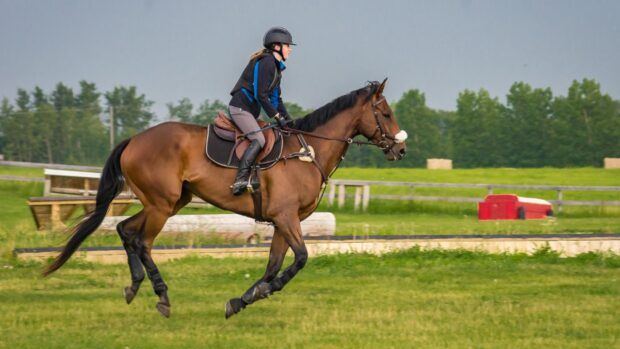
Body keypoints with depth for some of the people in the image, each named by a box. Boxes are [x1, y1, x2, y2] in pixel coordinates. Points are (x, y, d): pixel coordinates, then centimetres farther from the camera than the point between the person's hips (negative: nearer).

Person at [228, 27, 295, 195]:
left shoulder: (276, 67, 17)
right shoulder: (266, 63, -15)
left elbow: (276, 98, 20)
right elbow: (260, 95, -20)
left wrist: (287, 120, 12)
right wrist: (277, 116, -16)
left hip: (250, 111, 11)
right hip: (240, 107, -11)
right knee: (258, 140, -25)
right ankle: (240, 179, -33)